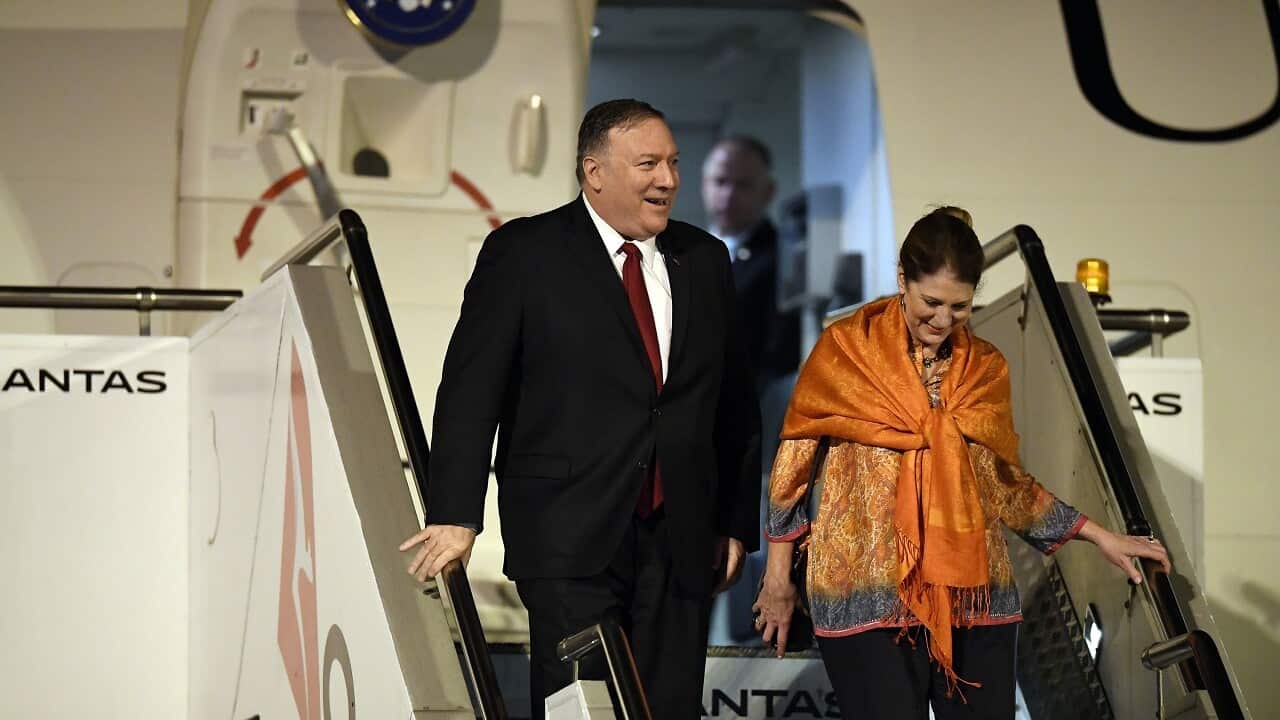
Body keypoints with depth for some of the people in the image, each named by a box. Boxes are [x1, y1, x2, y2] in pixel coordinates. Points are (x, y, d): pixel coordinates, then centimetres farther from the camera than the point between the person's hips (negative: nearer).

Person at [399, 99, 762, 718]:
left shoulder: (704, 260, 12)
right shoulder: (522, 253, -2)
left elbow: (734, 403, 17)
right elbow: (471, 389, -5)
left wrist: (736, 522, 15)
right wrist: (456, 515, -12)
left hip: (681, 541, 4)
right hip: (571, 537, -4)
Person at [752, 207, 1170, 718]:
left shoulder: (985, 368, 10)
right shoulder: (846, 349, 0)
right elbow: (794, 461, 4)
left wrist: (1099, 537, 16)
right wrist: (778, 573, 4)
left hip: (973, 597, 4)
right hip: (869, 595, -3)